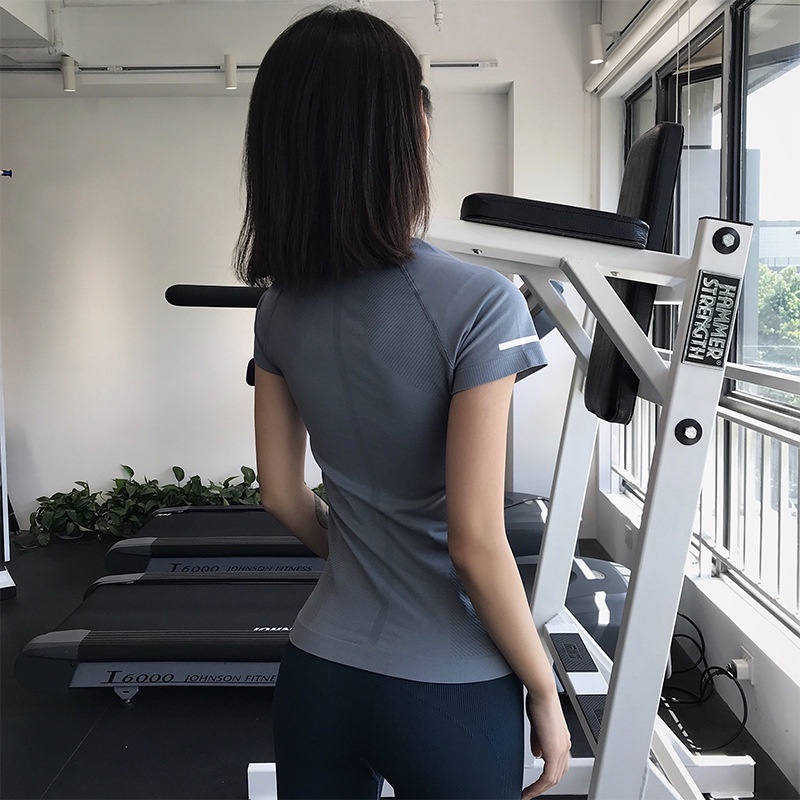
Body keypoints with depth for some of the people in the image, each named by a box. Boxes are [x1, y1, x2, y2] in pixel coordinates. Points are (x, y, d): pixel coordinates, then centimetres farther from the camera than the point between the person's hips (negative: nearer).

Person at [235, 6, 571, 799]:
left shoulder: (281, 307, -3)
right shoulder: (476, 304, -21)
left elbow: (281, 492, 5)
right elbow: (476, 543, -20)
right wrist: (546, 694, -7)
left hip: (317, 673, 4)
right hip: (449, 693, -4)